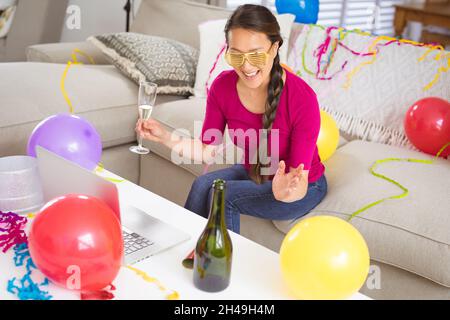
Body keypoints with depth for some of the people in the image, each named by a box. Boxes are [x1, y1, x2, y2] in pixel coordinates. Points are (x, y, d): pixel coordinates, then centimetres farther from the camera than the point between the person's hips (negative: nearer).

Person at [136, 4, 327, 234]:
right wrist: (166, 138, -22)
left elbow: (301, 177, -27)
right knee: (203, 185, -23)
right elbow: (208, 150, -7)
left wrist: (288, 190, -49)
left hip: (303, 187, -4)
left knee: (223, 195, -25)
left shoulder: (302, 98, -30)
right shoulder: (222, 86, -16)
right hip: (253, 173, 4)